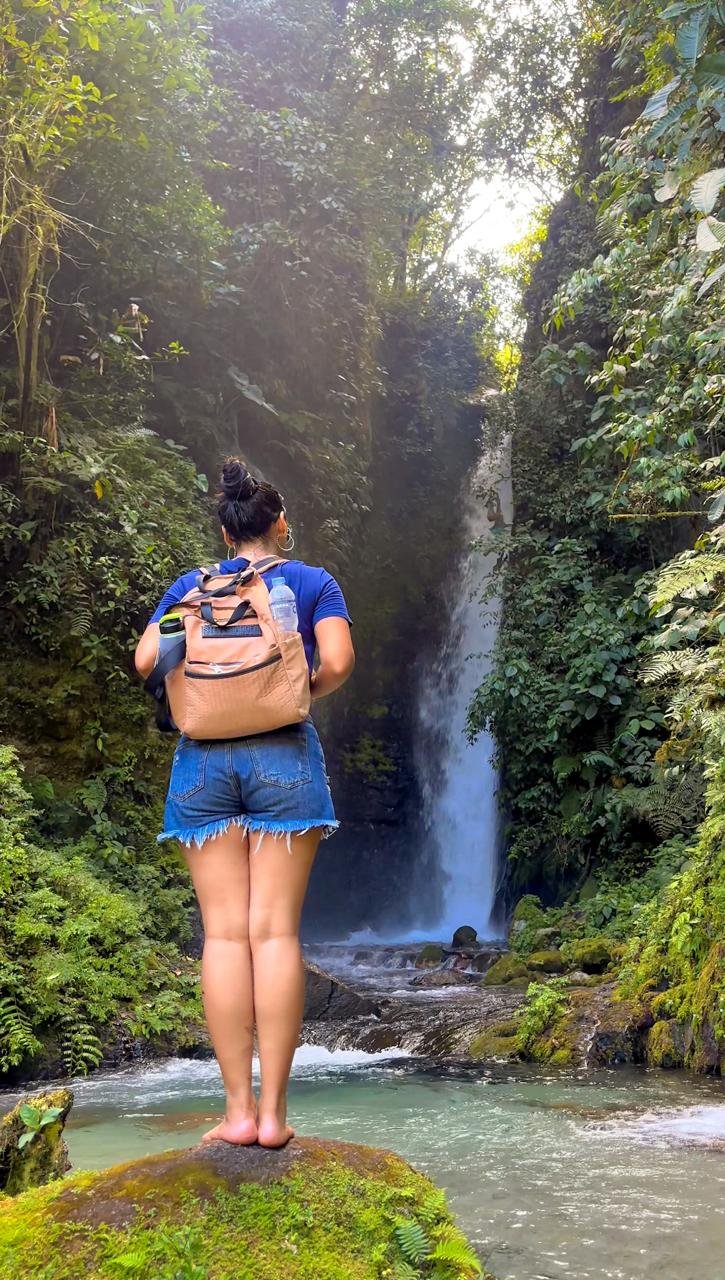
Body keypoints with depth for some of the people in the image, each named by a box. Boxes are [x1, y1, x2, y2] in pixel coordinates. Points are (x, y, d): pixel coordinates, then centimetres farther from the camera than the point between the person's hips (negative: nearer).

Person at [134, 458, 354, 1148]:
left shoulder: (190, 586, 12)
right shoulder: (313, 582, 7)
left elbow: (146, 659, 0)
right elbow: (337, 662, -8)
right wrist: (305, 693, 12)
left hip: (204, 759, 1)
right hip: (284, 756, -1)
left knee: (224, 933, 1)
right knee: (275, 932, -1)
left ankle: (238, 1109, 1)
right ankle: (272, 1110, -1)